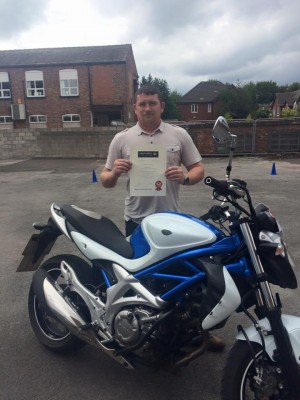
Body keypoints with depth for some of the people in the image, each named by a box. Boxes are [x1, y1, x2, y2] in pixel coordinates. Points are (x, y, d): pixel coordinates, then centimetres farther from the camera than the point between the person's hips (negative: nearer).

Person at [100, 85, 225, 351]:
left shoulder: (179, 135, 2)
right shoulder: (121, 139, 1)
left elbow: (199, 168, 4)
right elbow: (105, 181, 3)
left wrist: (186, 177, -19)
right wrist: (114, 172, -20)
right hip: (137, 221, 0)